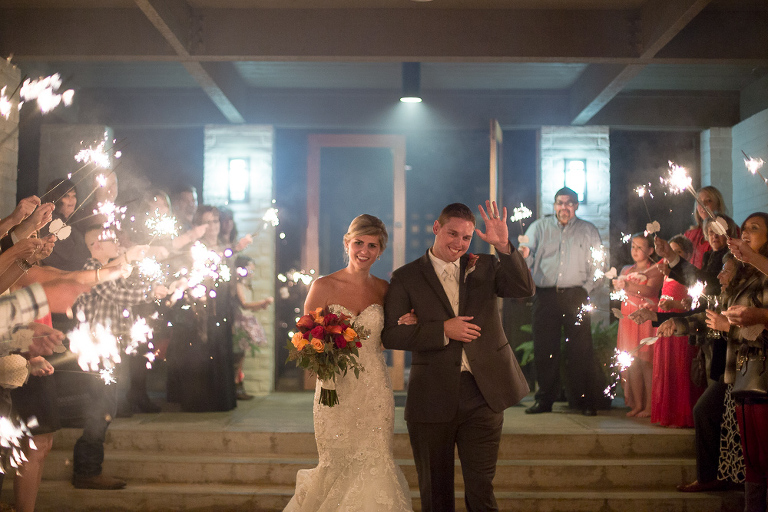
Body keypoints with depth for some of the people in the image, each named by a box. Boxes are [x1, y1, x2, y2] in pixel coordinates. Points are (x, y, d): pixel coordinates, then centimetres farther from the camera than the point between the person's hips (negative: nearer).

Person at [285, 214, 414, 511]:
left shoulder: (383, 289, 5)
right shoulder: (324, 287, -4)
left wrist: (404, 327, -3)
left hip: (375, 392, 2)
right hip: (336, 390, -2)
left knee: (374, 465, 2)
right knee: (338, 468, 4)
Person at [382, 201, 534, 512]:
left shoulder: (484, 267, 8)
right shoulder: (406, 277, 1)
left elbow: (525, 289, -7)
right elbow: (390, 335, -6)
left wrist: (504, 247, -20)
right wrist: (443, 330, -15)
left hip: (483, 394, 1)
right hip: (433, 398, -1)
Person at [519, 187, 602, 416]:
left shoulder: (588, 231, 12)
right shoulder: (539, 227, 12)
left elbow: (597, 264, 9)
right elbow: (527, 259, 0)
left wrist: (587, 288, -3)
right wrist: (523, 255, -23)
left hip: (575, 295, 0)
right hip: (545, 295, 1)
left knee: (581, 349, -4)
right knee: (544, 348, 1)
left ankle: (585, 400, 4)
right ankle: (544, 399, 10)